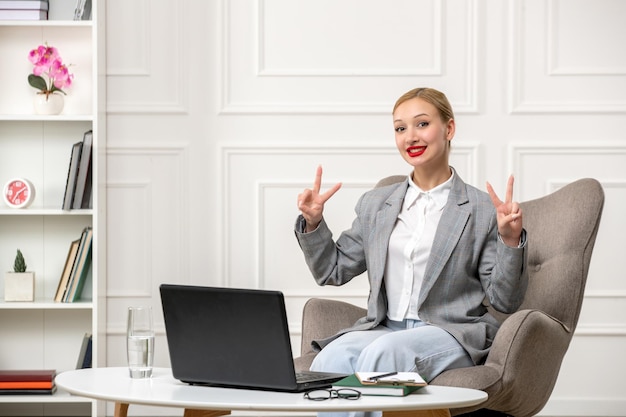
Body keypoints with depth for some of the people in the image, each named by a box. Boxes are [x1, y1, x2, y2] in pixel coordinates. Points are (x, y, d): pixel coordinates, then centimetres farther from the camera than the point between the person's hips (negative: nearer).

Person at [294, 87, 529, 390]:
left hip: (450, 333, -3)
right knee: (331, 358, -31)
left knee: (382, 352, -35)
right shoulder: (375, 204, 18)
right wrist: (313, 223, 8)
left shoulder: (484, 209, 4)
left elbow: (504, 301, 1)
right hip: (382, 328, 3)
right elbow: (333, 271, 23)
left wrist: (510, 240, -14)